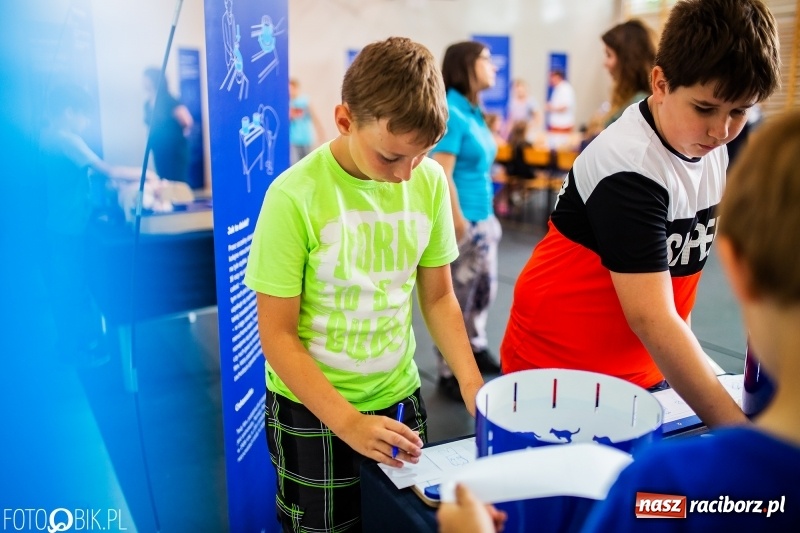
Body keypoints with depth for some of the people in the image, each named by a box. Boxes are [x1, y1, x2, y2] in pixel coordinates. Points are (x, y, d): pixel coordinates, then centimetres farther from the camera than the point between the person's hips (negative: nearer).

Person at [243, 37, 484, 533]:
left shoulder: (431, 182, -11)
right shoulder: (296, 196, -21)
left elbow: (438, 297, 1)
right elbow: (278, 335, -15)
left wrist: (472, 383, -10)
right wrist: (347, 422, -22)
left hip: (399, 396, 4)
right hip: (312, 410, -3)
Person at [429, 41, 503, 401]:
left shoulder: (473, 112, 11)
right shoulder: (451, 113, -17)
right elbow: (442, 176, -22)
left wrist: (487, 216, 19)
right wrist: (459, 226, -21)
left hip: (483, 218, 9)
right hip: (462, 223, -9)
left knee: (485, 289, 21)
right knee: (456, 299, 2)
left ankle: (477, 350, 42)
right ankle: (449, 374, 17)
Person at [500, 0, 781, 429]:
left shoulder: (712, 149, -2)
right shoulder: (629, 166, -26)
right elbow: (649, 317, -32)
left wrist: (690, 359, 5)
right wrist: (736, 427, -34)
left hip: (644, 371, 7)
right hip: (557, 369, -7)